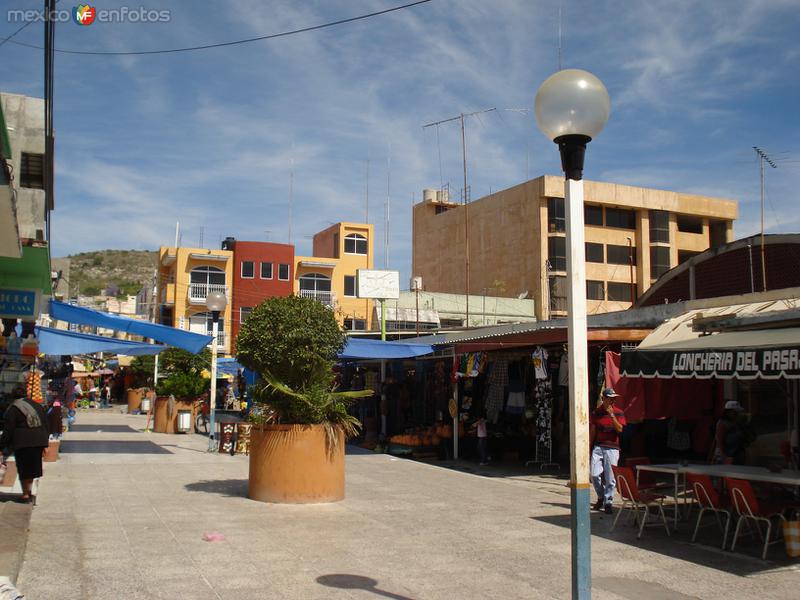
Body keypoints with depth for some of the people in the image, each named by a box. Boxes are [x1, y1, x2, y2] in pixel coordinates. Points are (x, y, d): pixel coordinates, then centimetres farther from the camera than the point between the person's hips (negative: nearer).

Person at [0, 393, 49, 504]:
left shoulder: (12, 410, -1)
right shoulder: (37, 406, 16)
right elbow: (46, 425, 16)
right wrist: (45, 443, 20)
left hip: (23, 443, -5)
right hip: (39, 441, 5)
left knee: (24, 469, 4)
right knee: (32, 468, 16)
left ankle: (26, 495, 8)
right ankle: (28, 492, 22)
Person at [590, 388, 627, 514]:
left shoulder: (618, 413, 2)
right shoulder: (596, 412, 8)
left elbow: (620, 429, -11)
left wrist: (611, 415, -18)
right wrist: (589, 447, 10)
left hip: (612, 448, -2)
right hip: (598, 447, 2)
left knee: (610, 477, -4)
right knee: (595, 475, -5)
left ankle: (608, 502, 6)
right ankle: (601, 497, 18)